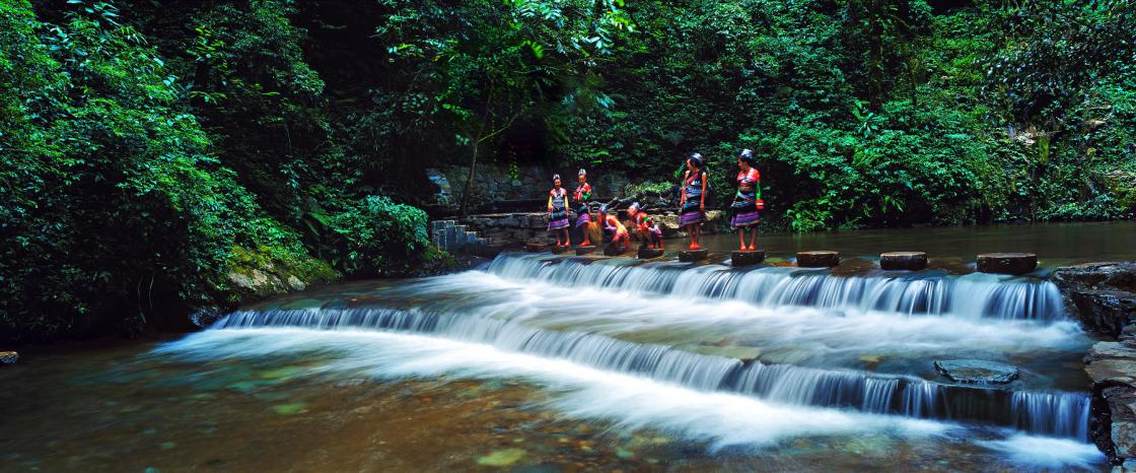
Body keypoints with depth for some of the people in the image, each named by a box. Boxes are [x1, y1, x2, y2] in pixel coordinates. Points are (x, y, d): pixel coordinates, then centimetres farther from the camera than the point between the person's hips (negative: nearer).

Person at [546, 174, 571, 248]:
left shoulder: (563, 191, 8)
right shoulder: (552, 192, 10)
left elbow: (566, 201, 8)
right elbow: (550, 201, 7)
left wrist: (567, 210, -2)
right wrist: (549, 207, -12)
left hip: (562, 210, -2)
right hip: (554, 210, 2)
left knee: (564, 226, -11)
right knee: (556, 227, 0)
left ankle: (567, 241, -8)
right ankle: (558, 242, 5)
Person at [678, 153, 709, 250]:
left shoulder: (702, 174, -4)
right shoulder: (688, 173, 10)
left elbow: (703, 189, -8)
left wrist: (702, 202, -14)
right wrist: (682, 199, 9)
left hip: (697, 200, -5)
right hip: (688, 200, 5)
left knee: (696, 222, -4)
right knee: (688, 222, 0)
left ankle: (696, 242, 0)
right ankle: (692, 242, 5)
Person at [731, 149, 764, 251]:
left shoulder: (755, 172, -4)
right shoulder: (740, 173, 10)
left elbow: (758, 189, -3)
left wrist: (758, 203, -8)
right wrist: (735, 202, 13)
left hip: (751, 201, -5)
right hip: (740, 201, 5)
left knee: (753, 223, -1)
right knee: (740, 223, -2)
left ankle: (752, 244, 2)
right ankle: (742, 245, -2)